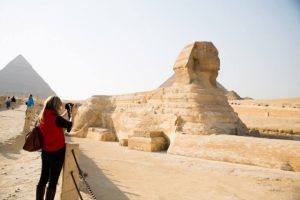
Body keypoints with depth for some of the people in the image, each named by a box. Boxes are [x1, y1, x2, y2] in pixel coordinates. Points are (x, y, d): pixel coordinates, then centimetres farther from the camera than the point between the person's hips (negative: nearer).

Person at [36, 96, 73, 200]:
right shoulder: (55, 118, -22)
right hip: (57, 152, -7)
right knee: (53, 181, 5)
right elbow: (70, 125, -8)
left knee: (43, 179, 17)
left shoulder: (42, 117, 0)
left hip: (45, 152, 7)